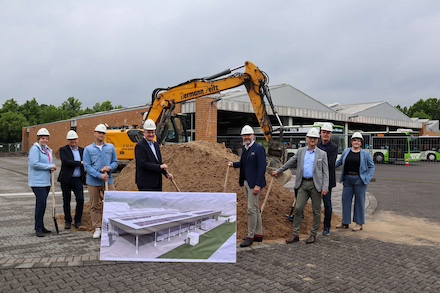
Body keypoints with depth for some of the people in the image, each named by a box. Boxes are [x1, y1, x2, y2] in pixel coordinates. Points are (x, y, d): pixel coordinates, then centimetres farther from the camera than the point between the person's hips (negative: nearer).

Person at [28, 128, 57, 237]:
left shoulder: (48, 150, 16)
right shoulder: (35, 149, -9)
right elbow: (34, 163, -19)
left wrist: (52, 167, 2)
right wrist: (50, 166, -15)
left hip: (46, 181, 8)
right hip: (38, 181, -8)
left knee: (41, 203, 13)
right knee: (41, 203, -11)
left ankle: (39, 226, 22)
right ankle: (38, 228, -3)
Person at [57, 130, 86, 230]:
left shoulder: (82, 150, 11)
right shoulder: (63, 150, -2)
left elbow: (85, 163, 13)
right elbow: (66, 162, -18)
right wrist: (80, 163, -17)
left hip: (78, 179, 2)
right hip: (66, 179, -2)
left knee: (80, 200, -5)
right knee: (66, 201, 8)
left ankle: (78, 220, 11)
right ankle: (68, 221, 21)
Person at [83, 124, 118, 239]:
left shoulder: (110, 147, 7)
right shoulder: (88, 149, 2)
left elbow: (115, 162, 10)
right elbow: (87, 166, -4)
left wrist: (109, 167, -13)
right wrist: (99, 175, -15)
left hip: (108, 180, 1)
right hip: (93, 182, -1)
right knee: (95, 206, 6)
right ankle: (97, 228, 17)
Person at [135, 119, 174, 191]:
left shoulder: (156, 145, 13)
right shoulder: (140, 146, -12)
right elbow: (142, 163, -22)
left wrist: (166, 173, 1)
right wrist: (159, 166, -24)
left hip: (157, 183, 8)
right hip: (146, 184, -8)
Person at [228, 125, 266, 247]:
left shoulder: (259, 148, -13)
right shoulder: (244, 148, 12)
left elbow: (262, 167, -17)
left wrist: (257, 185, -21)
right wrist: (233, 164, 4)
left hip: (254, 183, -9)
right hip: (245, 182, 9)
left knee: (251, 209, -5)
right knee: (255, 209, 15)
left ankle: (250, 236, 5)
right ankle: (258, 234, 25)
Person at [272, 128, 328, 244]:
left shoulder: (322, 154, 2)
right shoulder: (300, 151, 9)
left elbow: (325, 172, -1)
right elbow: (290, 163, 19)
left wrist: (325, 187, -10)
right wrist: (278, 171, 20)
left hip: (316, 184, -2)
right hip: (303, 184, 2)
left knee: (316, 210, 5)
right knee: (298, 208, -2)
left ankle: (313, 234, 18)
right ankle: (295, 234, 6)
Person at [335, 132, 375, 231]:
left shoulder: (365, 153, 0)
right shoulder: (346, 151, 7)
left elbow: (371, 166, 5)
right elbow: (339, 162, 17)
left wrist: (368, 178, -5)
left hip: (359, 180, -3)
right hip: (348, 179, 3)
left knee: (359, 201, 4)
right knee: (346, 200, 6)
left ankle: (359, 223, 16)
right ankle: (345, 222, 18)